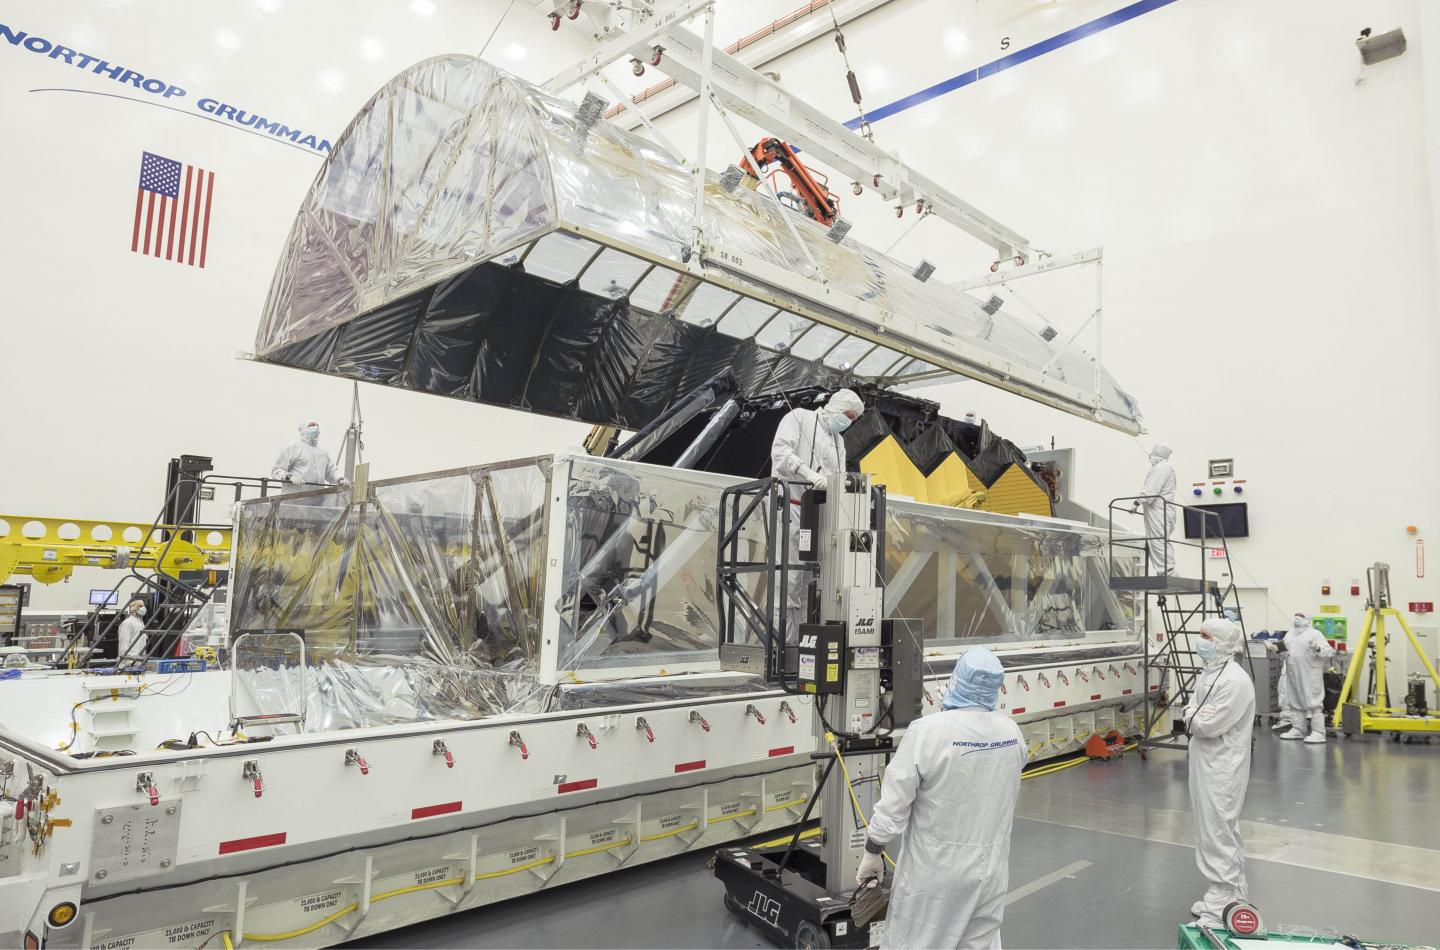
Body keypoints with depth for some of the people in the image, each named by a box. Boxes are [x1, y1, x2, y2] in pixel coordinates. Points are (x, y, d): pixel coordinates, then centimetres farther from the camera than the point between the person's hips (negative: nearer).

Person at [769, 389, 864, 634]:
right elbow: (780, 451, -12)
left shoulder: (838, 442, 26)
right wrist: (808, 472, -25)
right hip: (790, 506, -7)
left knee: (808, 577, 1)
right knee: (790, 575, -13)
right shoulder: (799, 418, 3)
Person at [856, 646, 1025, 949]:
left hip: (935, 869, -5)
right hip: (990, 867, 5)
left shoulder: (928, 731, -20)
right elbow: (1007, 800, 11)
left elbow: (894, 803, -15)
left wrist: (872, 854, -4)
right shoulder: (1011, 732, -4)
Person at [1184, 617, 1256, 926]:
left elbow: (1208, 725, -23)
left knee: (1219, 833, -2)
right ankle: (1222, 895, 31)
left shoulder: (1235, 680, -20)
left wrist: (1192, 717, -4)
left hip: (1222, 768, -9)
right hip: (1204, 763, 9)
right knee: (1209, 829, 18)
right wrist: (1198, 716, -6)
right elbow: (1193, 709, 14)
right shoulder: (1207, 673, 10)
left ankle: (1223, 908, 8)